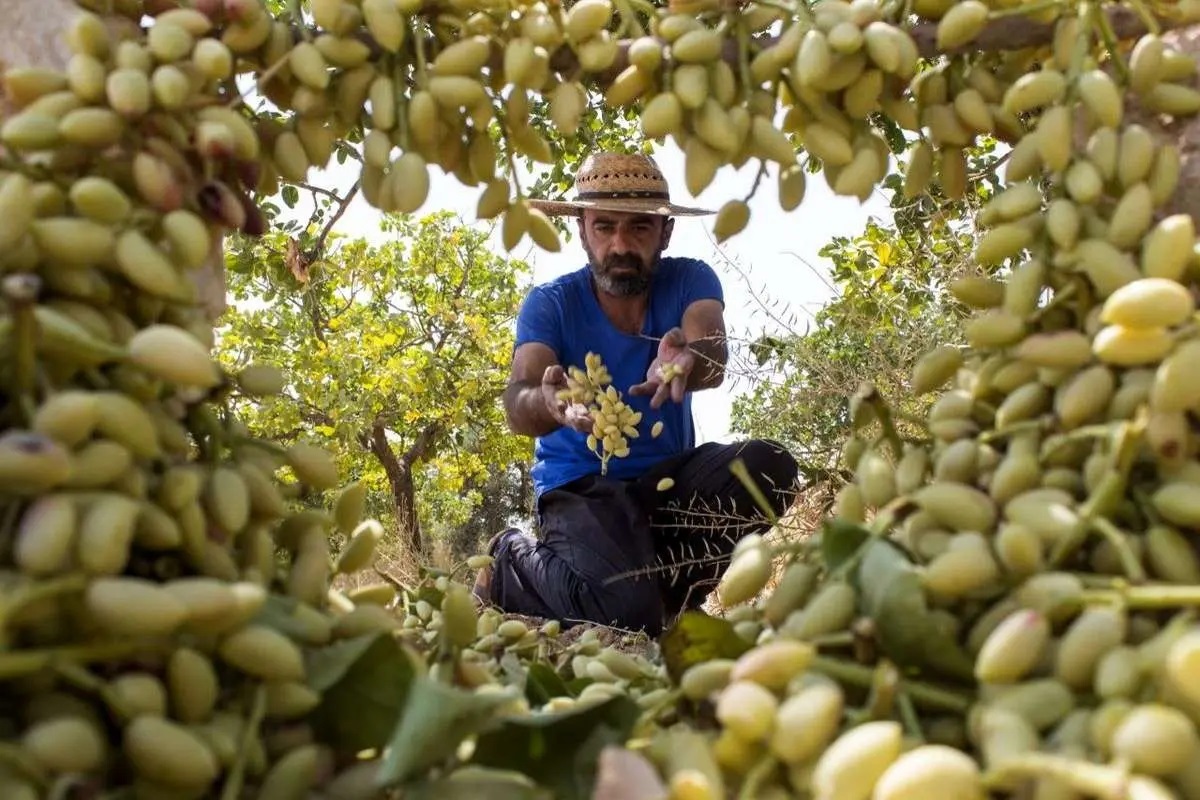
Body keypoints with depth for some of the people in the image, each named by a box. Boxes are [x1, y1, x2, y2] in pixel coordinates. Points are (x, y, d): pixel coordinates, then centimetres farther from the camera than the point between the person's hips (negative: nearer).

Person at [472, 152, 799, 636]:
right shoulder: (550, 304, -8)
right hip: (581, 484, -3)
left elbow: (712, 356, -26)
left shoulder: (689, 282, -4)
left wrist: (685, 362, -52)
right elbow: (518, 405, -24)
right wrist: (551, 403, -49)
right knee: (625, 611, -29)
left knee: (768, 468, -25)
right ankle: (513, 562, 2)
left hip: (669, 476, 3)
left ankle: (654, 588, -10)